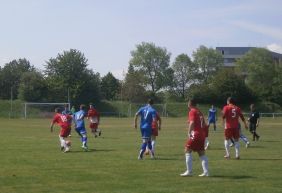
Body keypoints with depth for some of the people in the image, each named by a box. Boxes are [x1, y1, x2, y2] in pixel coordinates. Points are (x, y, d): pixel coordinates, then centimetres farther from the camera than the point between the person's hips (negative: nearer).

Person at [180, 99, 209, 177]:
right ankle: (206, 172, 8)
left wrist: (189, 133, -19)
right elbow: (204, 124, 19)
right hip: (202, 134, 8)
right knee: (202, 153, 11)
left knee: (187, 151, -3)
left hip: (195, 134, -8)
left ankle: (189, 171, -7)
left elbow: (192, 122, -20)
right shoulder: (199, 112, 17)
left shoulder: (192, 112, -6)